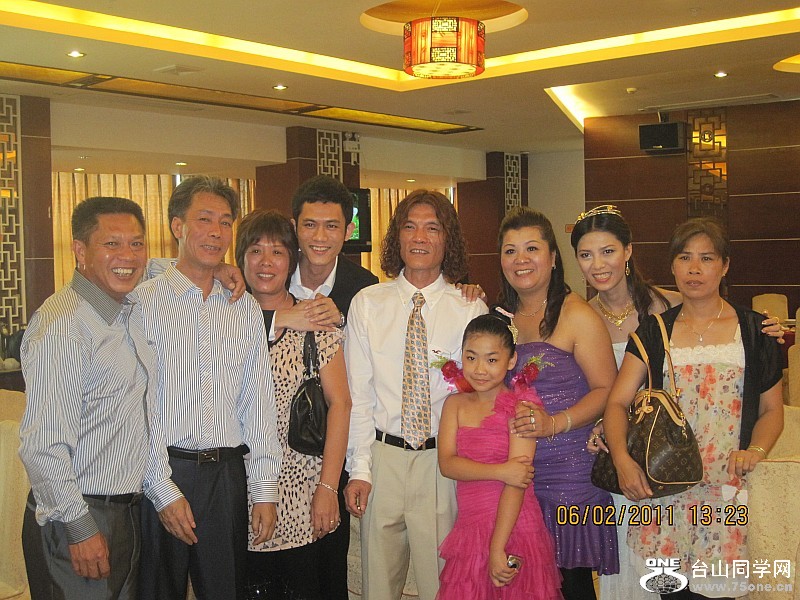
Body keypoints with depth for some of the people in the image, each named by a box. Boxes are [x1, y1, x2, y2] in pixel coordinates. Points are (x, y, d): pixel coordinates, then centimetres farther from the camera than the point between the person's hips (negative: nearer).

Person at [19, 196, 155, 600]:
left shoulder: (131, 307, 5)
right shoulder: (61, 326, -20)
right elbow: (42, 447, -23)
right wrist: (80, 529, -18)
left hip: (127, 512, 8)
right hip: (77, 523, -8)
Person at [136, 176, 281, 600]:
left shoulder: (246, 309, 8)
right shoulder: (142, 303, -5)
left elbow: (259, 405, 8)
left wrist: (265, 490, 3)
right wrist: (163, 490, -12)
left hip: (229, 474, 4)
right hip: (162, 474, -3)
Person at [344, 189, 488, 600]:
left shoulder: (470, 311, 0)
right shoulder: (367, 305, 2)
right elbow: (357, 394, 2)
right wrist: (359, 469, -3)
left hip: (444, 462, -1)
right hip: (383, 458, 1)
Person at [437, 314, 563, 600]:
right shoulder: (455, 404, 7)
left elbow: (517, 481, -14)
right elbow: (447, 463, -6)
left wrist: (498, 546, -18)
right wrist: (500, 471, -20)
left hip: (513, 528, -4)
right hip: (469, 530, 4)